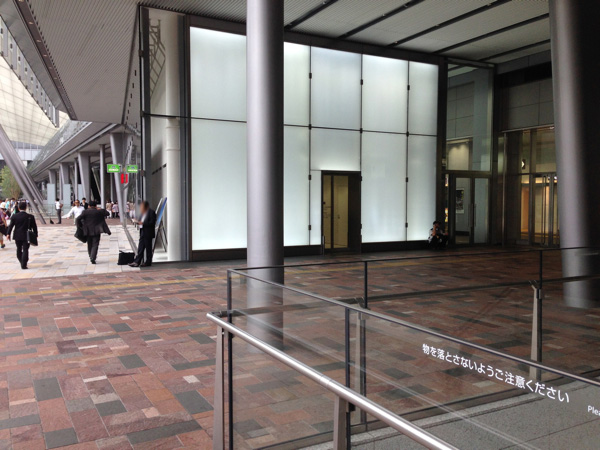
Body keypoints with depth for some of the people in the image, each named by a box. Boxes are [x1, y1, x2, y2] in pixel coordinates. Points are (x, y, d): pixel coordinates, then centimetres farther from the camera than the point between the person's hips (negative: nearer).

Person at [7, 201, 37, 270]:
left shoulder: (14, 216, -5)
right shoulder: (30, 217, -8)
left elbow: (11, 225, -2)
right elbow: (34, 227, -3)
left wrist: (8, 234, 6)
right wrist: (35, 235, 7)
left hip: (17, 236, 3)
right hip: (26, 236, -2)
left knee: (19, 249, 19)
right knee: (25, 250, 0)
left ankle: (22, 262, 32)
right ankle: (23, 265, -5)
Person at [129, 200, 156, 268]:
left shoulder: (151, 212, -12)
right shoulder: (142, 212, 13)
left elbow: (152, 223, -18)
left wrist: (143, 223, -21)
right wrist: (137, 222, -1)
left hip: (148, 233, -8)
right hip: (142, 232, 8)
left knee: (148, 248, 1)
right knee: (140, 248, 6)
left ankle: (148, 262, 10)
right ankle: (137, 262, 6)